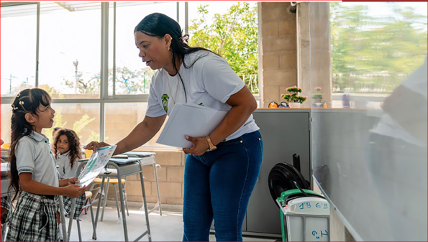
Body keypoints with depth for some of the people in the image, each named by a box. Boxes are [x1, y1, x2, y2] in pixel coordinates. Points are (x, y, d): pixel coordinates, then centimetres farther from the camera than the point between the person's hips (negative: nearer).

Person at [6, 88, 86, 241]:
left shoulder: (43, 142, 12)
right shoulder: (25, 143, -14)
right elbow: (26, 183, -20)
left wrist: (66, 182, 7)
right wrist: (64, 191, -20)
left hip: (48, 208, 8)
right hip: (33, 209, -8)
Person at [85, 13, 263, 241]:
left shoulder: (205, 64, -21)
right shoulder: (159, 80, 4)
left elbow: (247, 103, -21)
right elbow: (149, 126, 12)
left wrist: (209, 141, -25)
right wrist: (115, 149, 1)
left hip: (236, 147, -7)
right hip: (199, 152, 7)